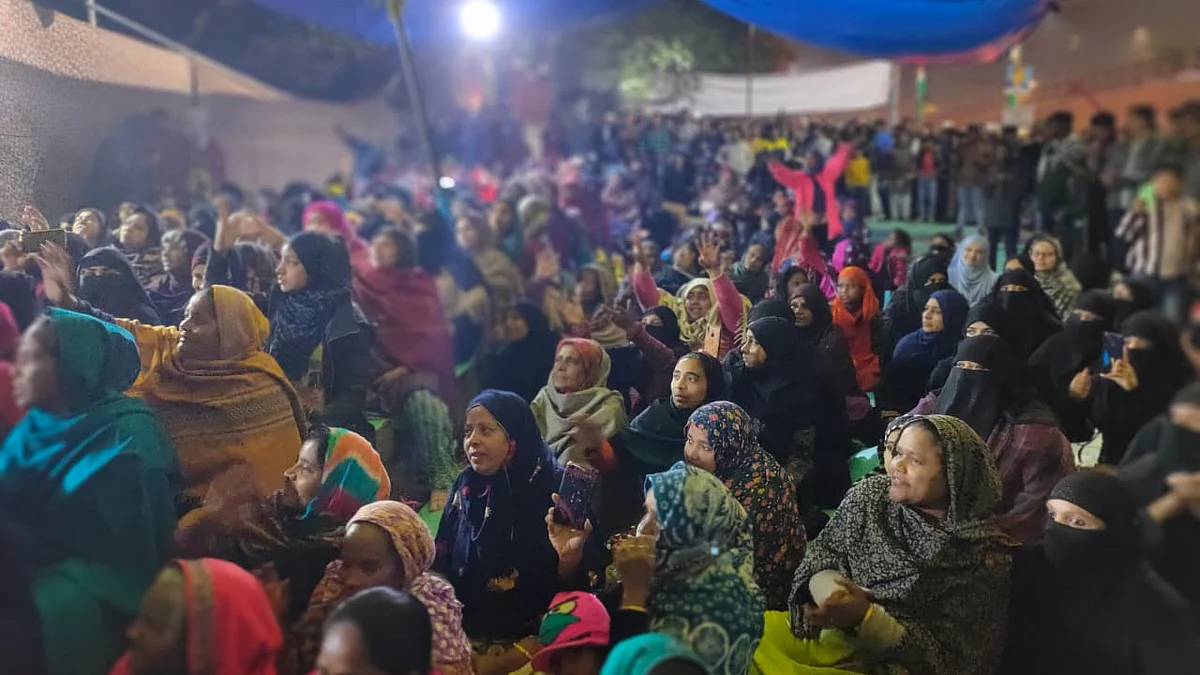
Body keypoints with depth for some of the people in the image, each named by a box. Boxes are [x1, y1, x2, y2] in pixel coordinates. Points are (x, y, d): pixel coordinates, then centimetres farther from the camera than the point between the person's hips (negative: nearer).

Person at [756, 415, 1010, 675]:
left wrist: (866, 616, -25)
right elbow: (822, 551, 4)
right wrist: (829, 595, -20)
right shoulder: (871, 493, 1)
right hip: (824, 632, 6)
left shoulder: (983, 556, -12)